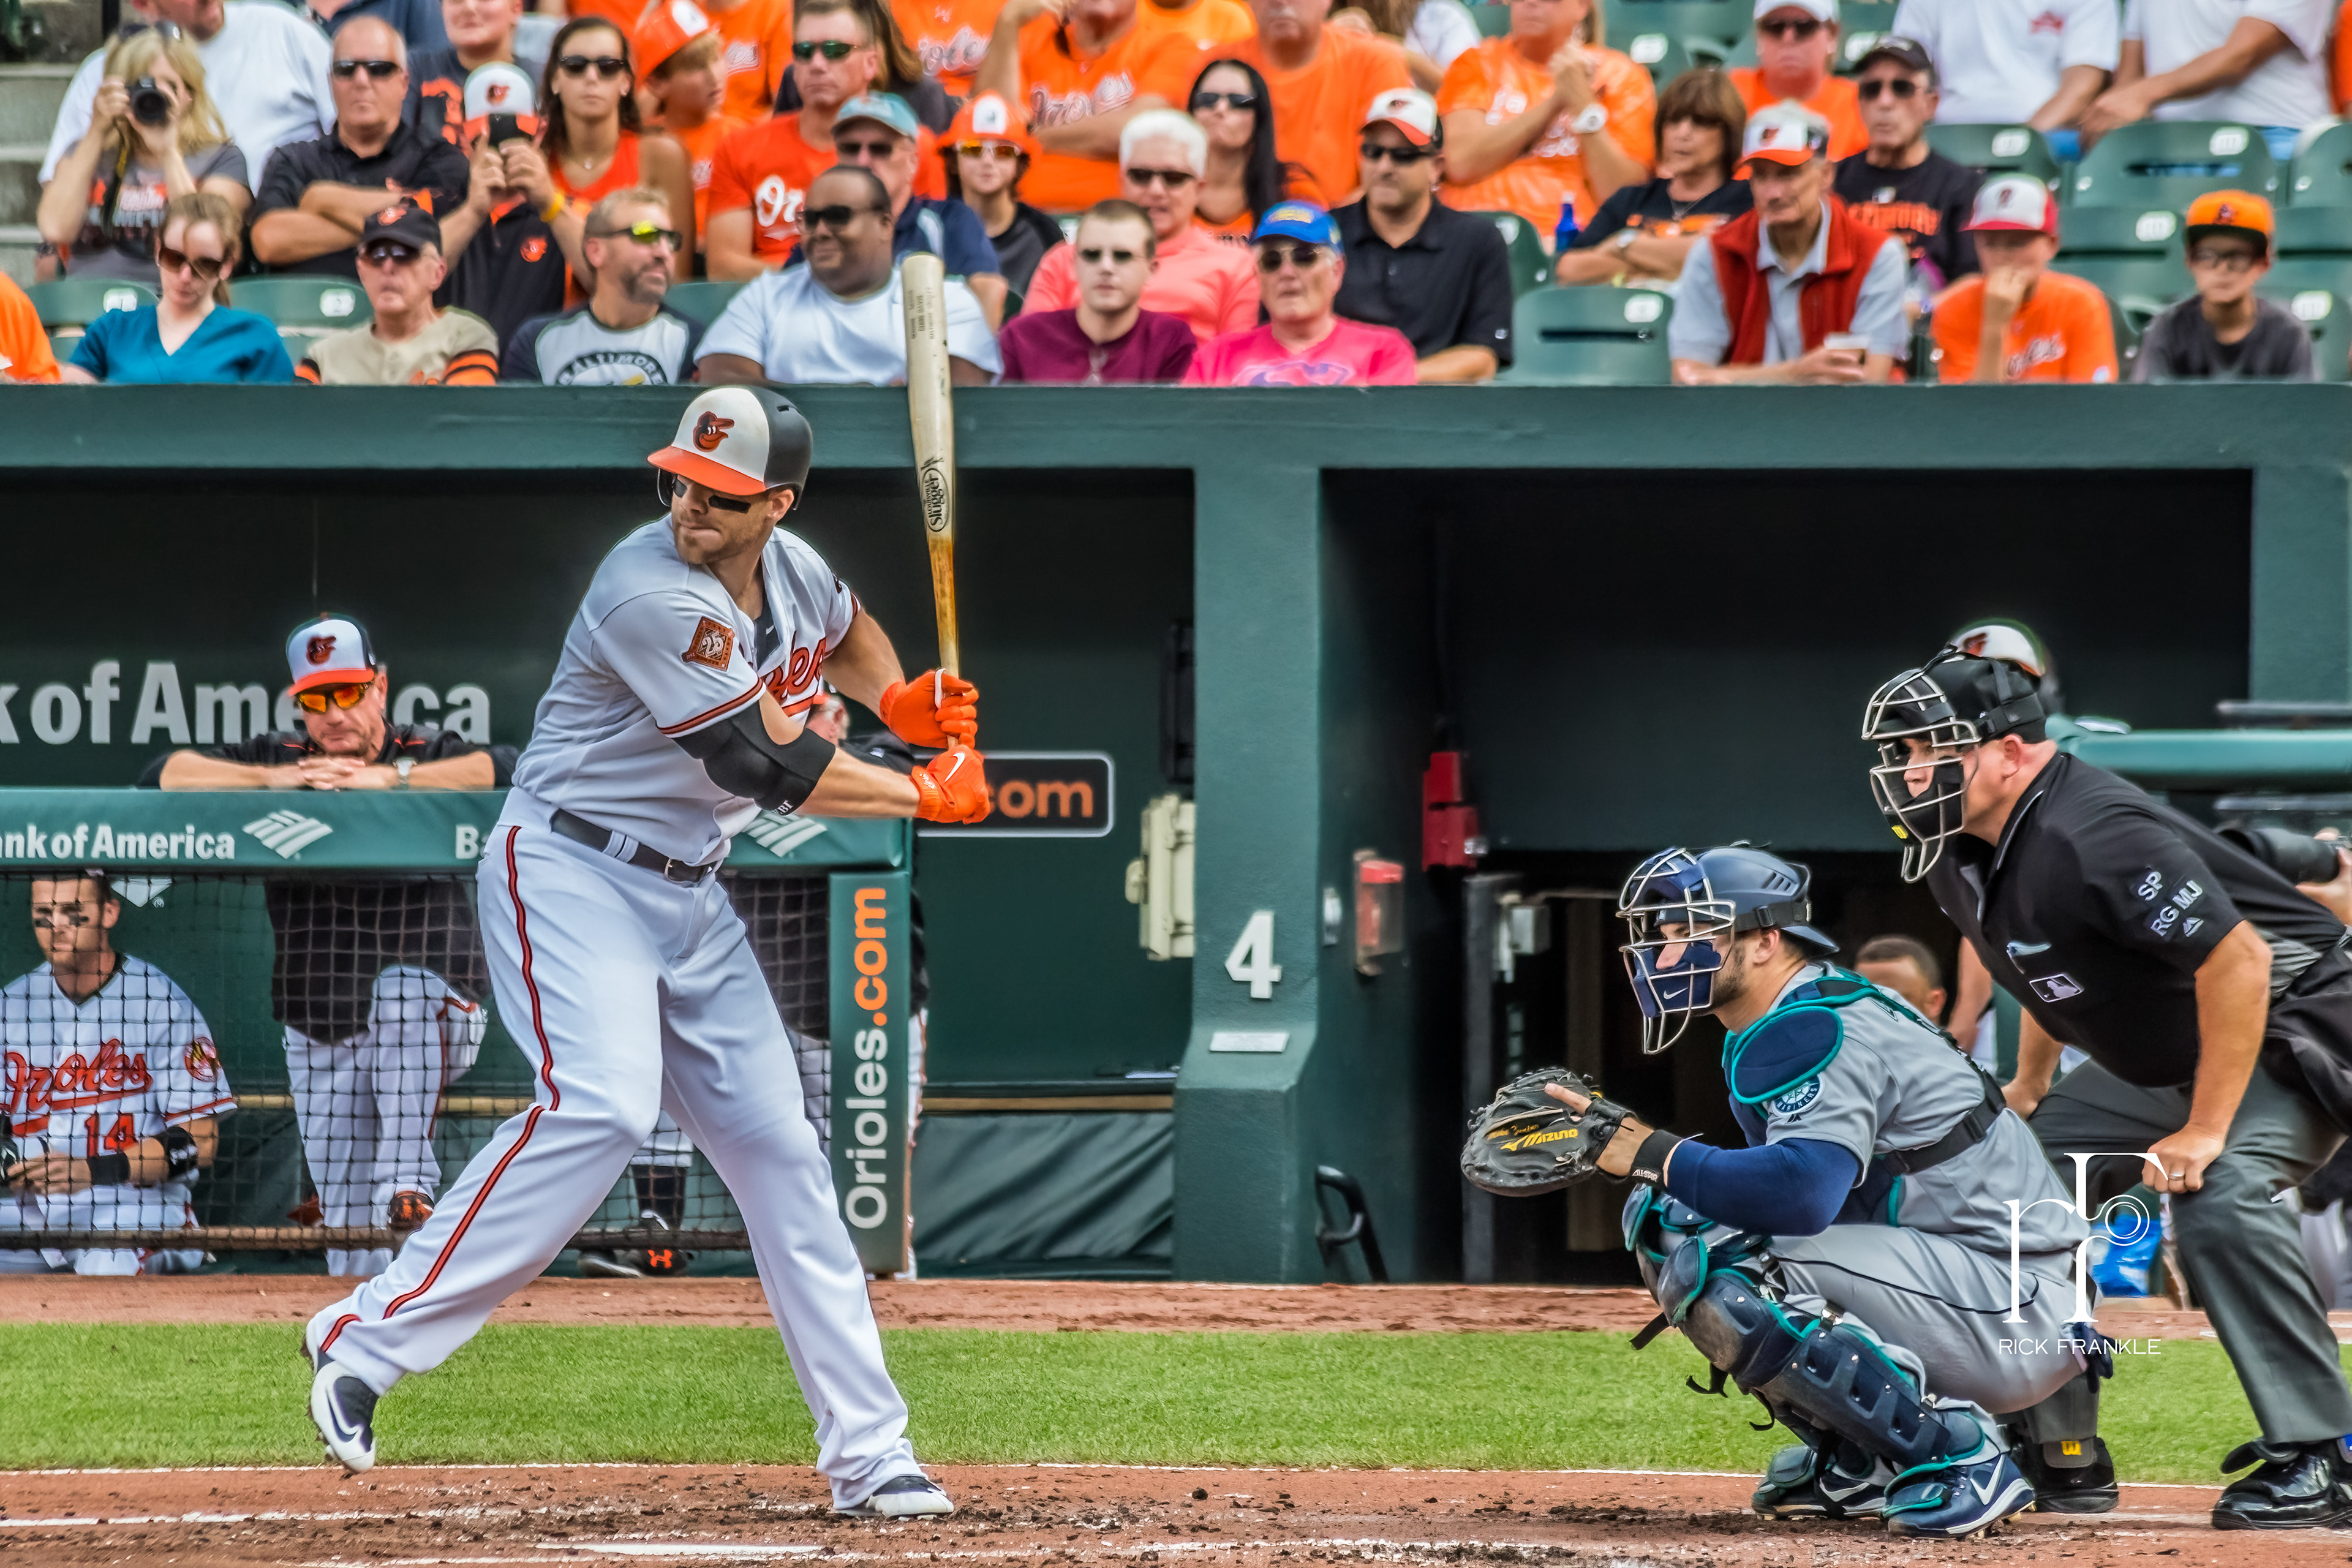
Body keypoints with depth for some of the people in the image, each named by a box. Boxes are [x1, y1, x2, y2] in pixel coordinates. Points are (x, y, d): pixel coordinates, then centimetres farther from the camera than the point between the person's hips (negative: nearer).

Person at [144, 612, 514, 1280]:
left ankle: (408, 1180, -37)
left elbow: (508, 769, -22)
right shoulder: (277, 758, 2)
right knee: (347, 1224, 0)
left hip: (437, 1022, -3)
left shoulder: (427, 755, -3)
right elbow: (164, 775, -8)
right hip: (323, 1039, 3)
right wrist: (277, 779, -20)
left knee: (402, 990, -38)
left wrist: (390, 777, -26)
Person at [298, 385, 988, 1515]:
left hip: (688, 893, 8)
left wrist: (897, 698, 5)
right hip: (571, 871, -8)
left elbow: (844, 637, 29)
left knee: (776, 1143, 5)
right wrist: (925, 795, -9)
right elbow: (771, 764, -22)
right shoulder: (651, 596, -24)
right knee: (602, 1105, -29)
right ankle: (371, 1338, -24)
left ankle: (870, 1457, 8)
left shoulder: (793, 570, 2)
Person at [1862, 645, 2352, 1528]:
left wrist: (2204, 1133, -31)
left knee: (2216, 1199, -33)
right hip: (2154, 1067, 10)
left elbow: (2237, 961, -33)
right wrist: (2030, 1089, 18)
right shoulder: (1958, 853, -1)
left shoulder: (2090, 838, -31)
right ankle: (2062, 1454, 15)